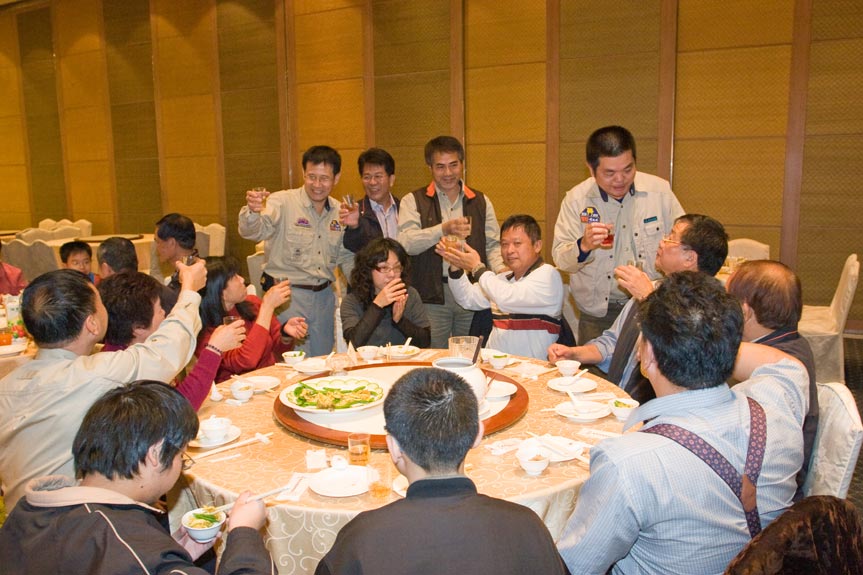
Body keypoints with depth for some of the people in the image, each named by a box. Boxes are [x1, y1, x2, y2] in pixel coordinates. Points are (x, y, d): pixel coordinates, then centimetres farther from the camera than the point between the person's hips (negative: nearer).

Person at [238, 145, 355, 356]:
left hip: (324, 296, 5)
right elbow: (253, 231, -24)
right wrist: (252, 212, -45)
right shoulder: (283, 202, -9)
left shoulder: (340, 212, 7)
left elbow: (346, 257, 16)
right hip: (288, 294, -5)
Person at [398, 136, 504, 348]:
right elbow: (406, 243, -10)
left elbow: (493, 245, 13)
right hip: (432, 296, -2)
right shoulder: (414, 201, 5)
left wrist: (502, 273, -5)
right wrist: (444, 230, -21)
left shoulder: (481, 201, 13)